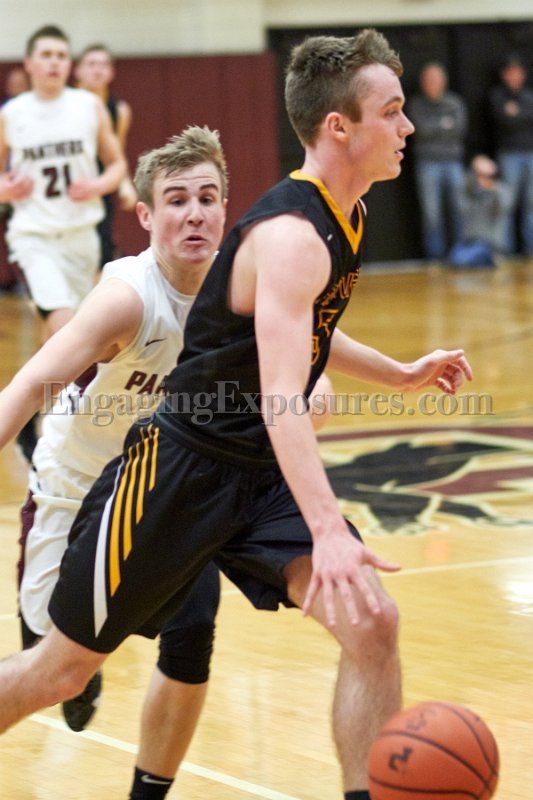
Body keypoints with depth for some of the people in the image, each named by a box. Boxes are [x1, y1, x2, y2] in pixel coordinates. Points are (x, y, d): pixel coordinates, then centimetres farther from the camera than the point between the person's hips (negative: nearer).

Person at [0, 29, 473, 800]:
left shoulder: (345, 217, 5)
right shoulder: (291, 235, -24)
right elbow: (280, 400, -36)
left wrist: (401, 374, 20)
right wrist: (329, 533, -47)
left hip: (266, 474, 8)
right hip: (183, 468, -8)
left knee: (373, 625, -13)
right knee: (64, 667, 4)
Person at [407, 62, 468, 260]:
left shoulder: (455, 101, 10)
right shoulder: (416, 103, 5)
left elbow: (460, 128, -1)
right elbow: (420, 127, -8)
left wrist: (433, 128, -6)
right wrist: (444, 124, 0)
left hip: (453, 161, 2)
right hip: (427, 162, -2)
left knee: (459, 208, -1)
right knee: (431, 212, -4)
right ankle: (435, 255, -1)